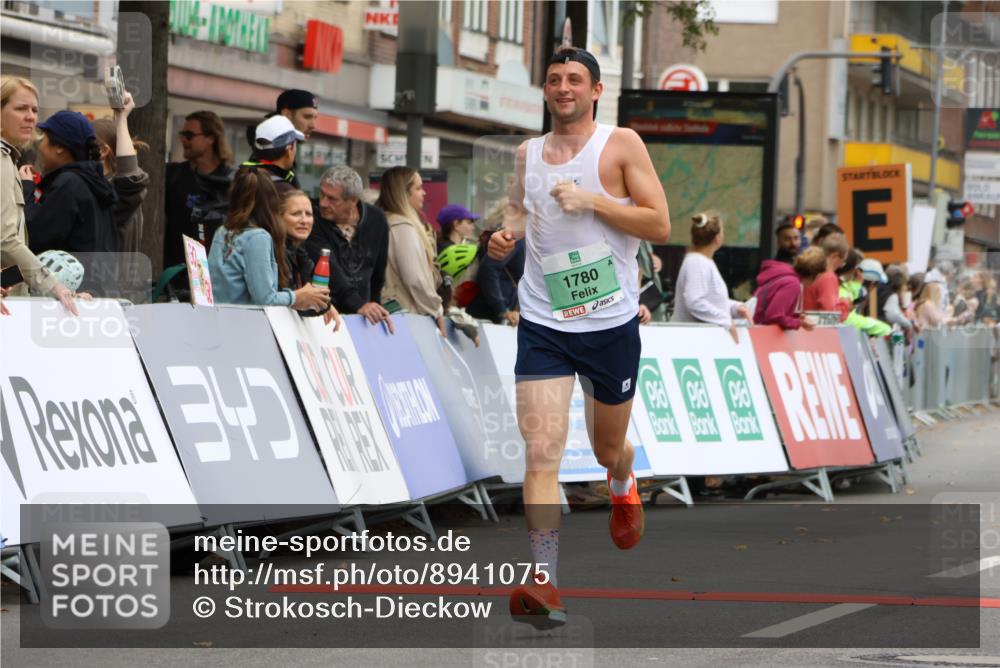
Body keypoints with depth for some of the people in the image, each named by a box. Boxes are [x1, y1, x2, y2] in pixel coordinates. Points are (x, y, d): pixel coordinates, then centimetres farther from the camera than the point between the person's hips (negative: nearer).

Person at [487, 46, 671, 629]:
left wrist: (591, 200, -19)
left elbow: (660, 225, -9)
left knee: (609, 447, 18)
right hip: (544, 323, 2)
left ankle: (623, 490, 56)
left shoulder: (621, 145, -5)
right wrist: (508, 233, 3)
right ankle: (544, 583, -20)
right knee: (542, 451, -15)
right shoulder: (528, 153, 7)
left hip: (612, 323, -1)